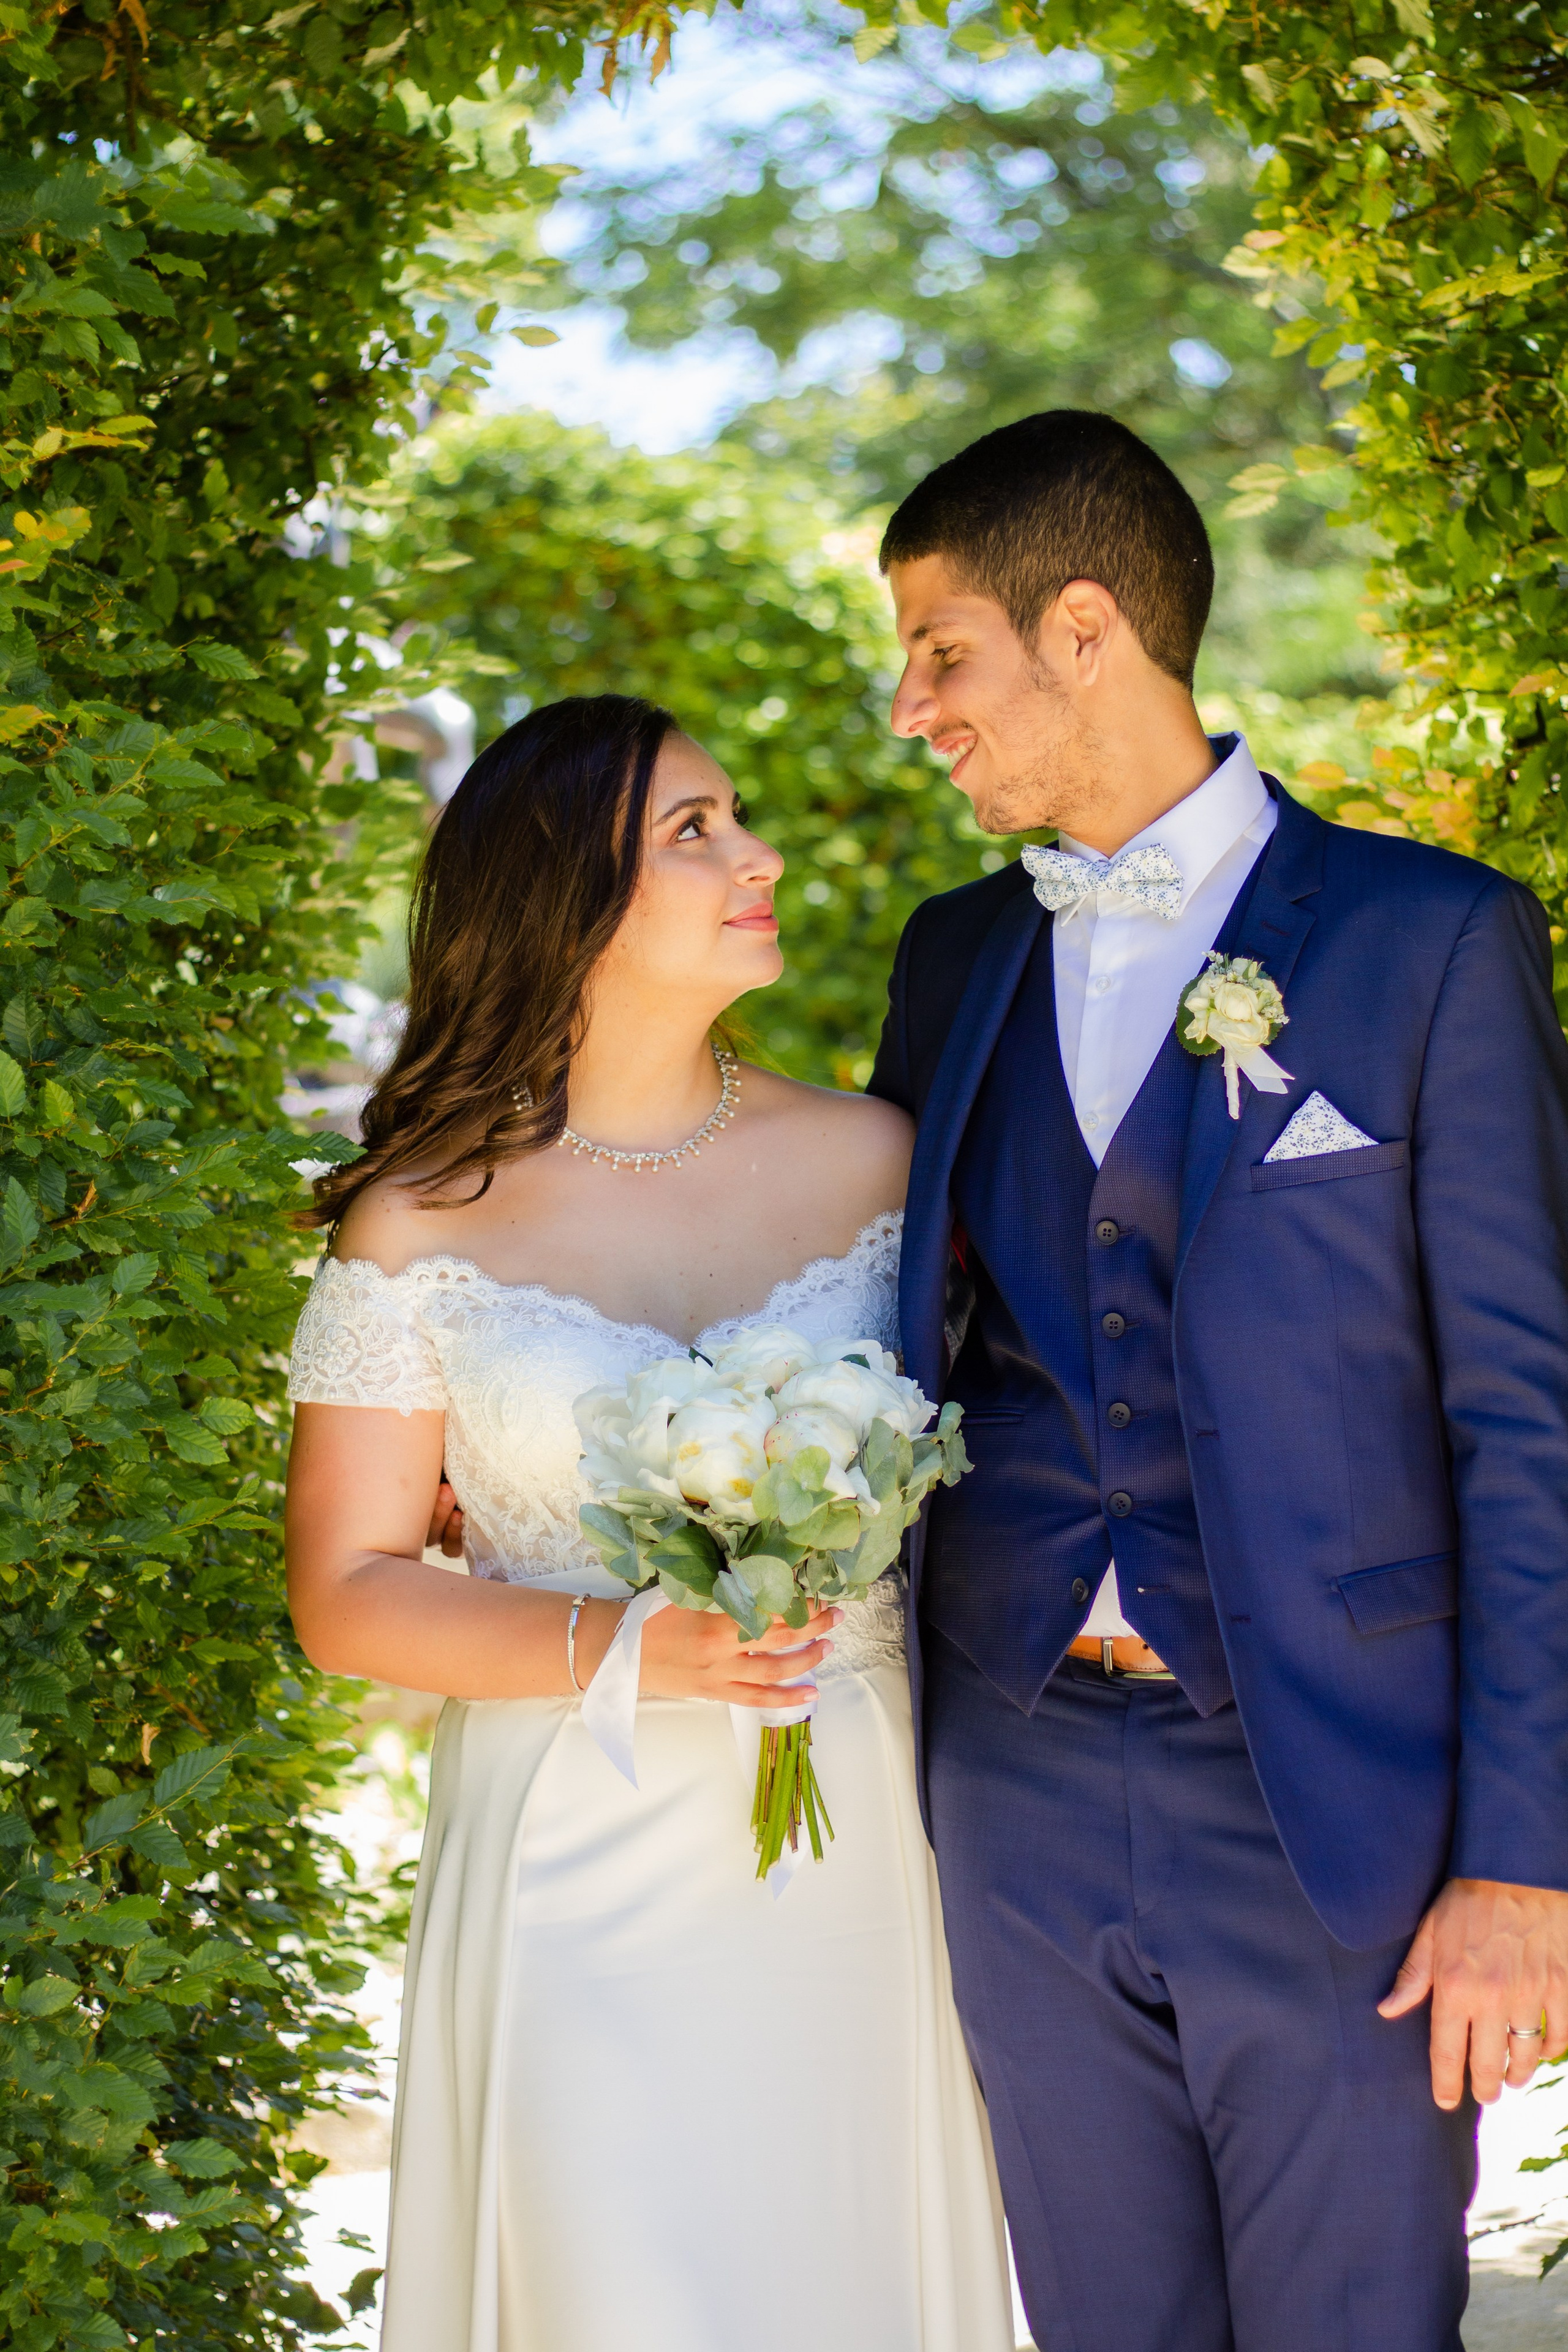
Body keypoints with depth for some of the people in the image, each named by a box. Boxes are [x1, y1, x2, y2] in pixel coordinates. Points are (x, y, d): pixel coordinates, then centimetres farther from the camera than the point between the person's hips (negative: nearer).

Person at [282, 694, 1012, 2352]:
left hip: (858, 1860, 3)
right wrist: (611, 1646, -16)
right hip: (580, 1878, -2)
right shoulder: (422, 1222, -3)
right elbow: (344, 1594, -2)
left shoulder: (873, 1159, 4)